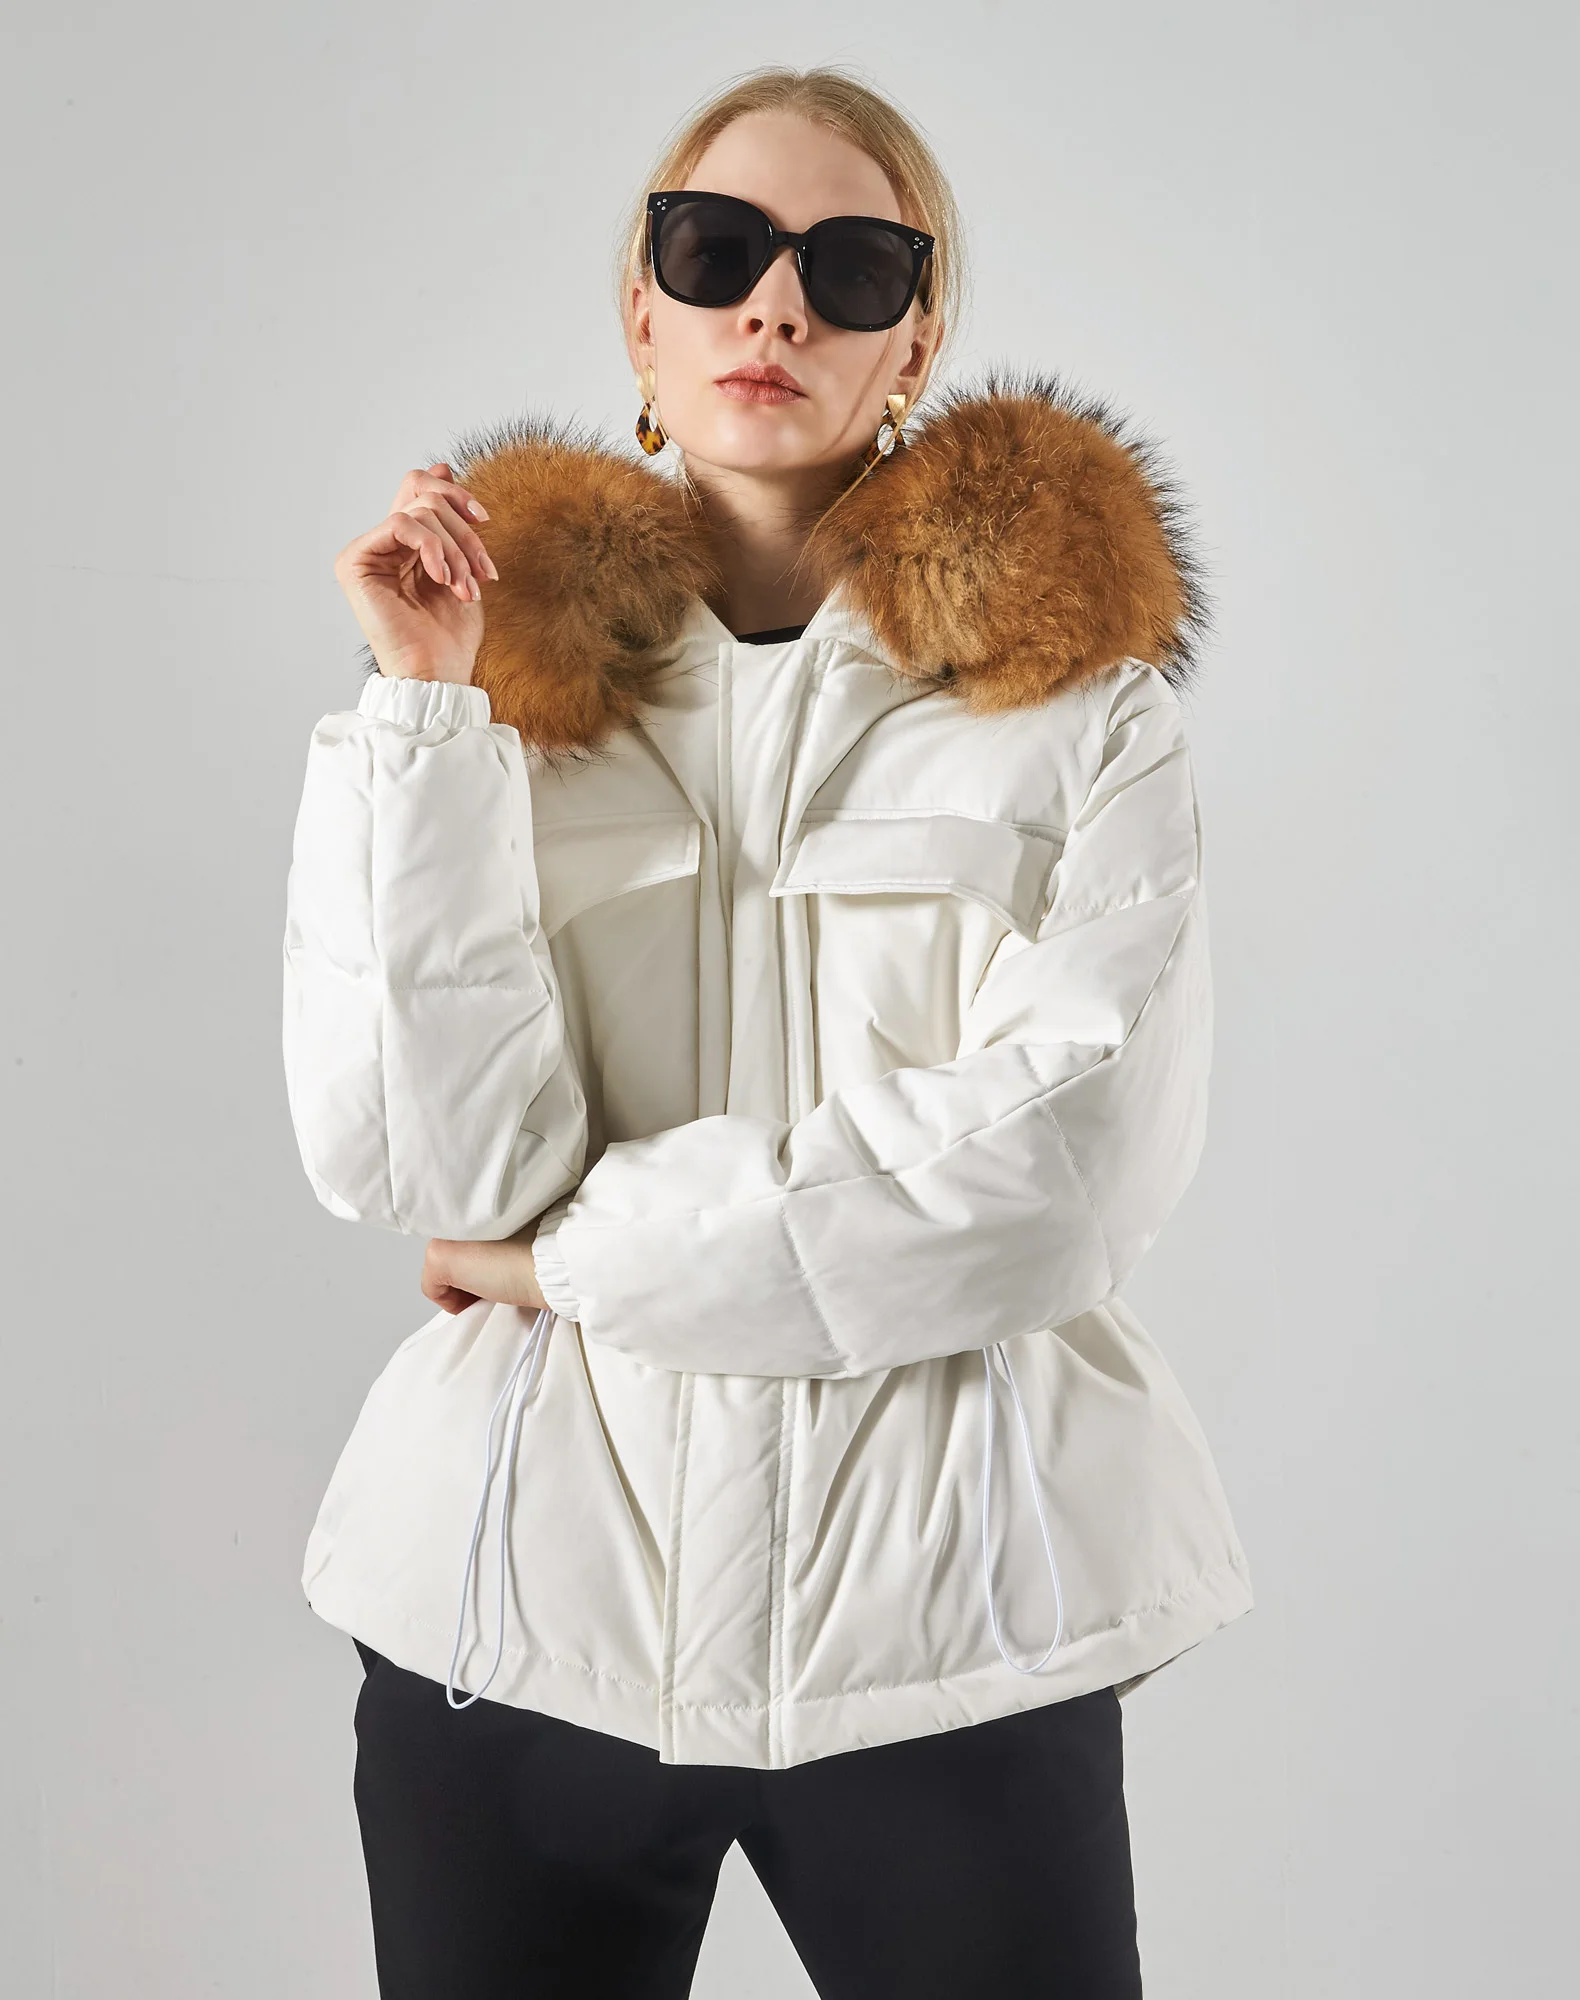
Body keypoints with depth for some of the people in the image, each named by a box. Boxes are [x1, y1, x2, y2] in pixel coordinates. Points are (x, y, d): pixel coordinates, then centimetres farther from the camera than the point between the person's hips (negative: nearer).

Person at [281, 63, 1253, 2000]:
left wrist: (570, 1251, -9)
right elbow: (416, 1167, -7)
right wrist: (431, 711, -12)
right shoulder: (517, 667, 4)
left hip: (942, 1617, 0)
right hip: (528, 1598, 1)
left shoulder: (1074, 697, 1)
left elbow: (1068, 1159, -13)